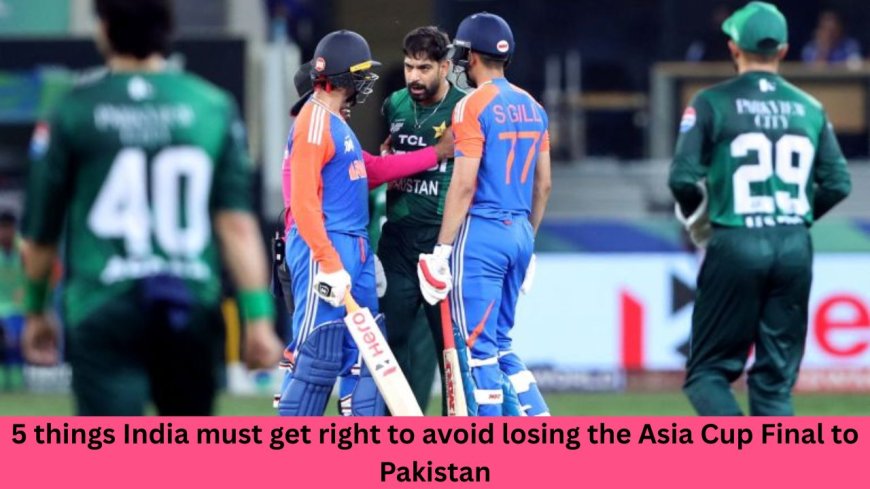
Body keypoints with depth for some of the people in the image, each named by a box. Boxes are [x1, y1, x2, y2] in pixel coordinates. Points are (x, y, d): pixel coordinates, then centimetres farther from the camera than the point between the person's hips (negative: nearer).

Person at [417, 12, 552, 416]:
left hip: (481, 232, -7)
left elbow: (464, 184, -15)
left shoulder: (473, 107, -10)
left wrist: (442, 249, -12)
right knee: (499, 343, 16)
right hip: (520, 232, 7)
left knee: (478, 346, -2)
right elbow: (543, 185, 16)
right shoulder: (532, 107, 12)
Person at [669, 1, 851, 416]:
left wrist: (696, 218, 10)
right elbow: (837, 184, 6)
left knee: (708, 371, 5)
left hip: (735, 244, -3)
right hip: (796, 249, 3)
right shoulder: (809, 108, 8)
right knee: (776, 378, 10)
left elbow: (684, 178, -10)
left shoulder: (712, 103, -3)